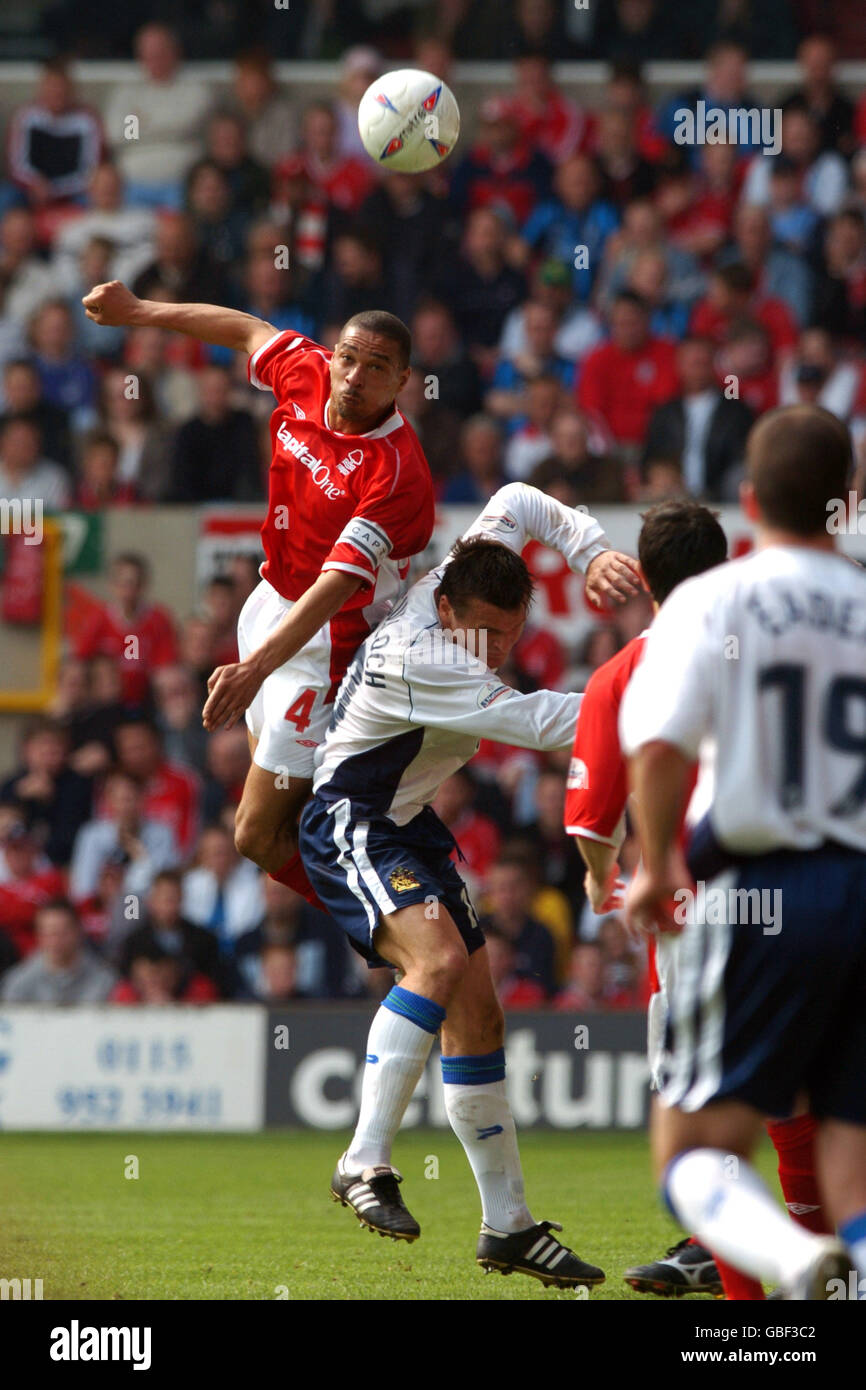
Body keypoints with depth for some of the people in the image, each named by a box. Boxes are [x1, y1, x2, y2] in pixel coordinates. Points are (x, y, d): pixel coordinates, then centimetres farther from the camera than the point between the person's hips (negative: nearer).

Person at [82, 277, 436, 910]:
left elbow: (337, 584, -36)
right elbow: (252, 331, 16)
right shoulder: (306, 374, -7)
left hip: (327, 639, -8)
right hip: (272, 604, 8)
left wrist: (256, 668, -46)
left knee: (259, 837, -10)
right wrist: (142, 311, 24)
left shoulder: (397, 471, -28)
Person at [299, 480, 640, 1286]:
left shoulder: (460, 586, -5)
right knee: (439, 958, -33)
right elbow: (538, 723, -27)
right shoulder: (415, 659, -30)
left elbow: (514, 504, 13)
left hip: (409, 827, 9)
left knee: (477, 1017, 6)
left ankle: (508, 1226, 12)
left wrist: (591, 553, -1)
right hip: (351, 825, -9)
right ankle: (366, 1165, -32)